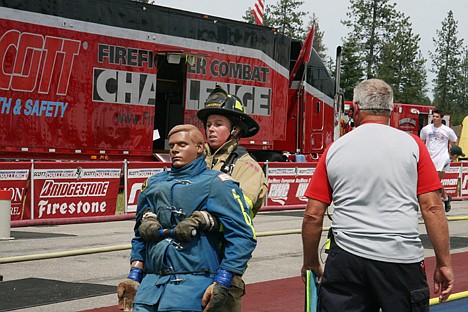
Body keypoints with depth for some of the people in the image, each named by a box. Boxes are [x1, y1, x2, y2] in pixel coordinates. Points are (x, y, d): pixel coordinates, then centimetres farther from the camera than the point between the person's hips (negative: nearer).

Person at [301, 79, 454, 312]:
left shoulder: (335, 149, 7)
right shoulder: (411, 145, 2)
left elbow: (313, 215, 6)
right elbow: (431, 208, -2)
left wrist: (311, 264, 19)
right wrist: (444, 263, 4)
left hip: (346, 259, 1)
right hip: (402, 258, -1)